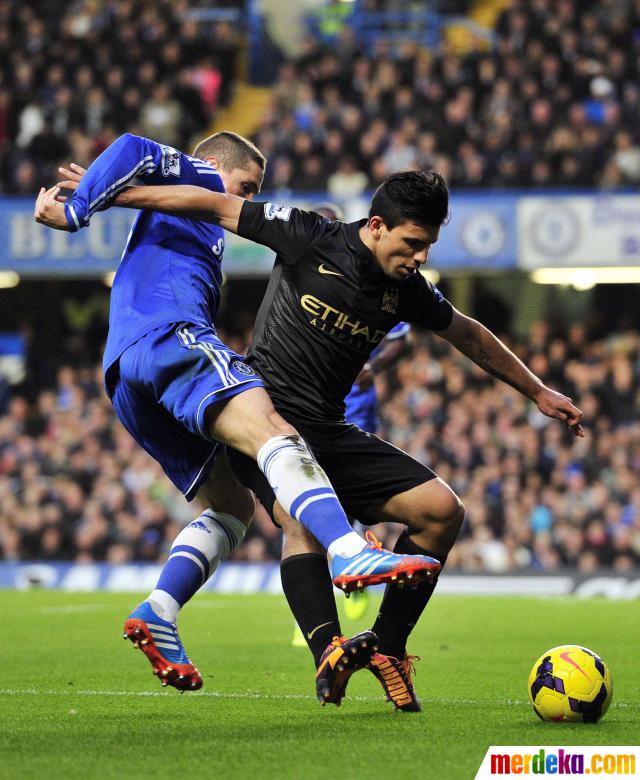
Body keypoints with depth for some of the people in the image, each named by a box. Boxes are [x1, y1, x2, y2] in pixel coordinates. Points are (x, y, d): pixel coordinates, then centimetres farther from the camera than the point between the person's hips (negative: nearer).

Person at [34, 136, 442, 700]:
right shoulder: (198, 180, 15)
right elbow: (135, 152, -3)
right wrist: (75, 213, -2)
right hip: (167, 337, -10)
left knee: (232, 506, 8)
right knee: (271, 430, -30)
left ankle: (158, 614, -10)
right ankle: (351, 552, -54)